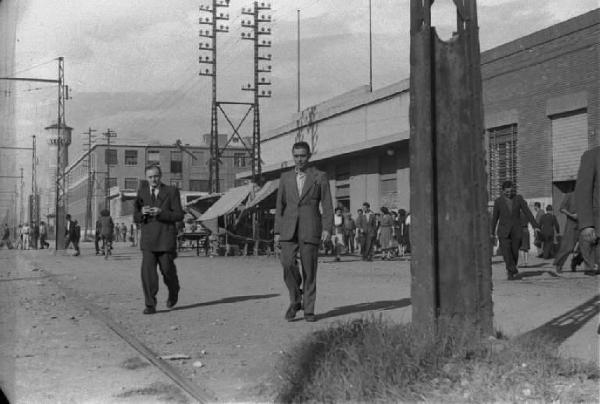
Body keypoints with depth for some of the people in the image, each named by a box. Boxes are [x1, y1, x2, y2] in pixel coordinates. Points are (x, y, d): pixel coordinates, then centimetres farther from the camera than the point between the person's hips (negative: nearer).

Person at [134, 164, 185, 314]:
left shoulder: (171, 191, 0)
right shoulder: (142, 191, 9)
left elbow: (179, 215, -5)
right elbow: (135, 217, 11)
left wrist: (161, 213, -20)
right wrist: (142, 213, -13)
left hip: (166, 239, -2)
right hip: (148, 240, 2)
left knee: (167, 270, 6)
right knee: (147, 271, -10)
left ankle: (173, 292, 37)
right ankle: (150, 305, -7)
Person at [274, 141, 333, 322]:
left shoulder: (320, 176, 4)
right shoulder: (285, 177, 12)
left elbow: (327, 205, 0)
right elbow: (280, 205, 12)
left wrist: (327, 228, -13)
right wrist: (277, 231, 5)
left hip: (310, 229, -2)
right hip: (289, 228, 2)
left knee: (309, 270, -2)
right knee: (287, 263, -15)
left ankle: (309, 309, 8)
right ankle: (295, 300, 5)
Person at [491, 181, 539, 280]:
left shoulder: (518, 198, -4)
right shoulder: (498, 201, -5)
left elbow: (527, 212, -4)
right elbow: (495, 217, 5)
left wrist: (535, 226, -11)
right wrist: (492, 232, 12)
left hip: (516, 230, 1)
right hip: (503, 230, -1)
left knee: (514, 252, 6)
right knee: (506, 252, -15)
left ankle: (510, 270, 28)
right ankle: (514, 271, -12)